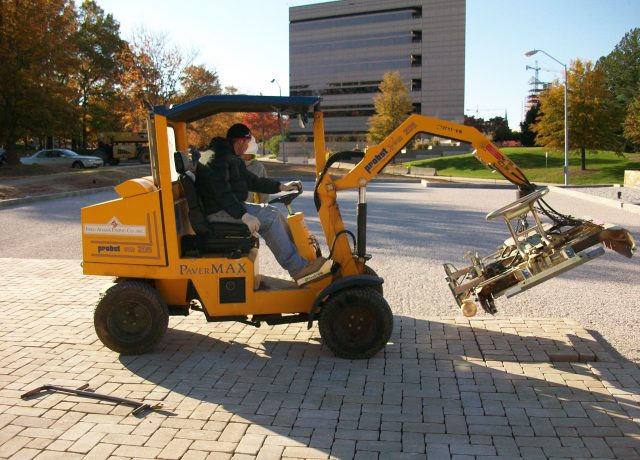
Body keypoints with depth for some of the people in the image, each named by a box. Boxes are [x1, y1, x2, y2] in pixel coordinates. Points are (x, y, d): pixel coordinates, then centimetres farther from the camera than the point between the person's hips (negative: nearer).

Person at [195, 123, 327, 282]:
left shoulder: (232, 158, 17)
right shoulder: (216, 158, -17)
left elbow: (251, 180, 23)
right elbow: (222, 193, -28)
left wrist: (281, 186, 16)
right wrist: (243, 215, -35)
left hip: (232, 207, 11)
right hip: (219, 213, -11)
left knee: (273, 213, 2)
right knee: (270, 217, -18)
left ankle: (300, 260, -2)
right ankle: (296, 267, -13)